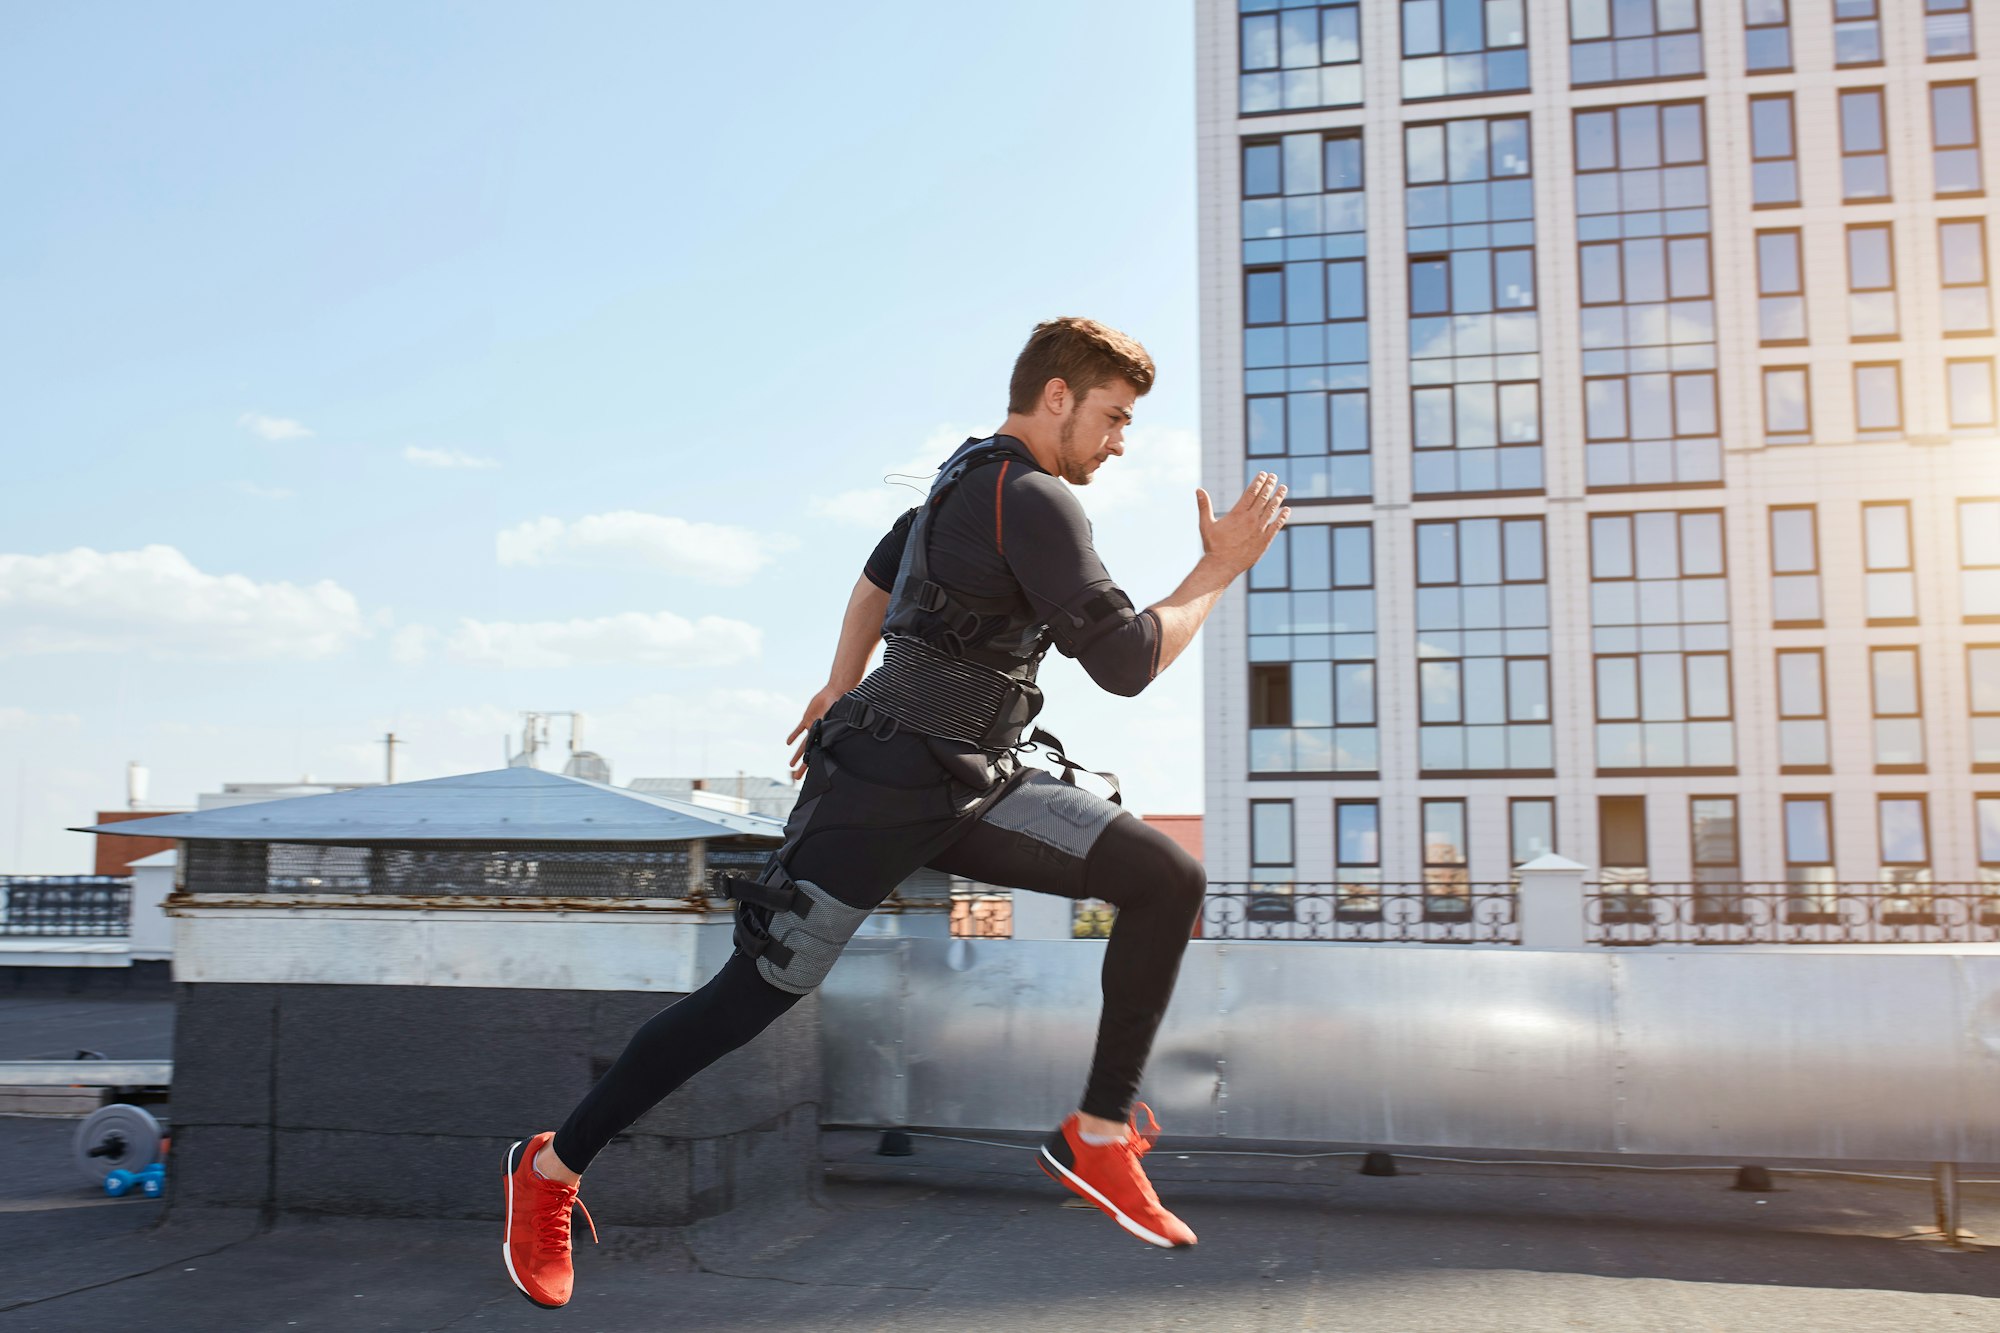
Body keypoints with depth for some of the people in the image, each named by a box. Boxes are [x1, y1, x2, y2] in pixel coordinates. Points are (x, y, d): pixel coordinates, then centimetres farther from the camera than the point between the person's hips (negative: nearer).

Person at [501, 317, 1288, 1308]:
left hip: (974, 787, 10)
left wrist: (841, 686, 32)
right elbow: (1126, 663, -18)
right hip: (888, 787, -9)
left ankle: (1099, 1133, 1)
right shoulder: (1033, 502, -16)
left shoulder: (972, 478, 14)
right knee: (757, 994, -3)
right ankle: (552, 1168, 16)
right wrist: (1219, 569, -7)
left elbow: (876, 575, 29)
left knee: (1168, 880, -5)